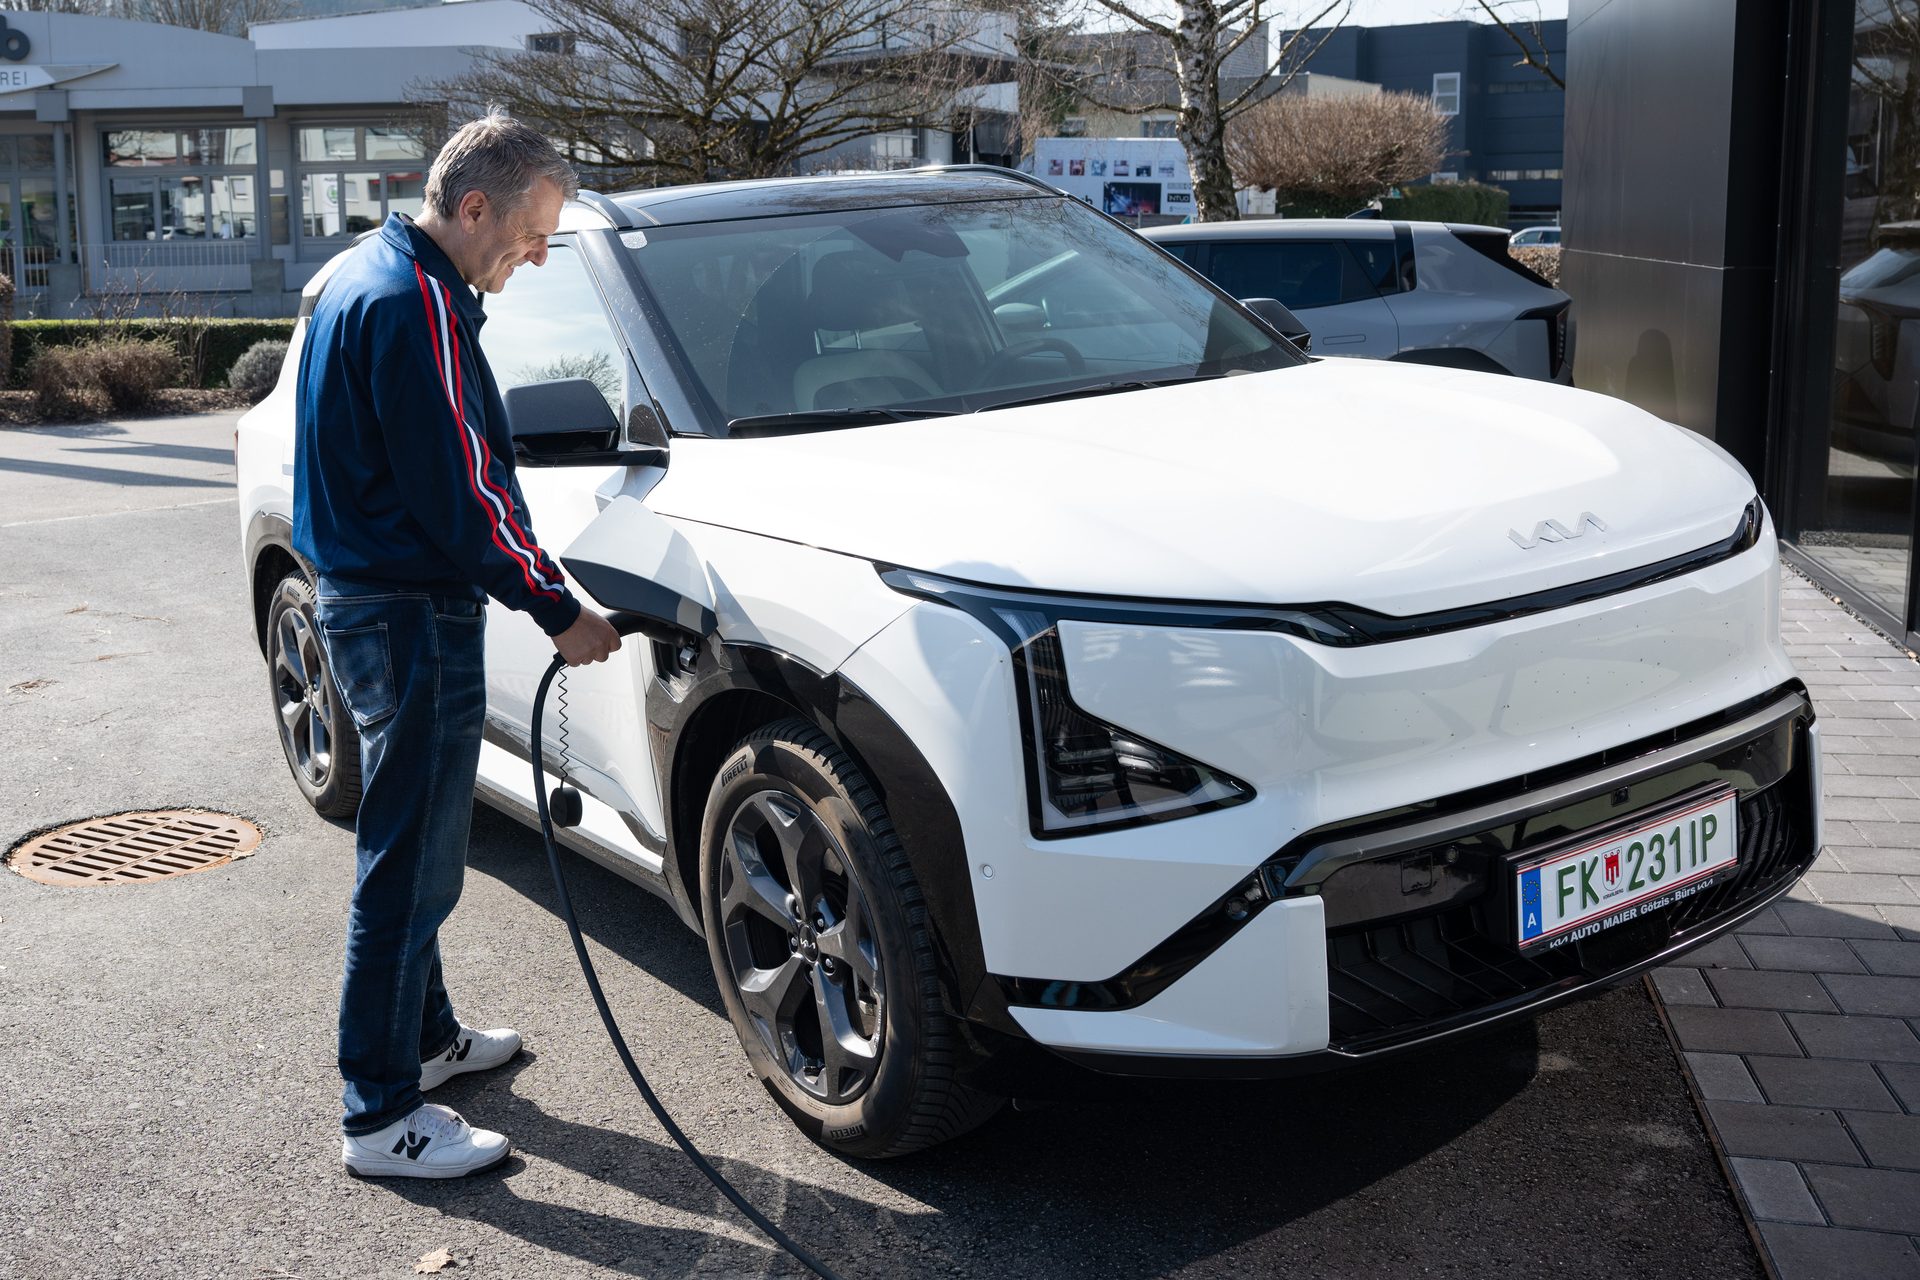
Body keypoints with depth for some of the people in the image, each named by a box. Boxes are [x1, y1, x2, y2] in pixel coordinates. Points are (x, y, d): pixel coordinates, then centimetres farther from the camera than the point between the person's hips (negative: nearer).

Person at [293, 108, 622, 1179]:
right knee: (411, 863, -3)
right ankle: (383, 1116, 7)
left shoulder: (366, 276, 13)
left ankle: (426, 1034, 37)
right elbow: (463, 495, -22)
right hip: (412, 617, -11)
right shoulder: (418, 307, -21)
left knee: (412, 848, 21)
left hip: (365, 599, 11)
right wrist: (562, 613, -13)